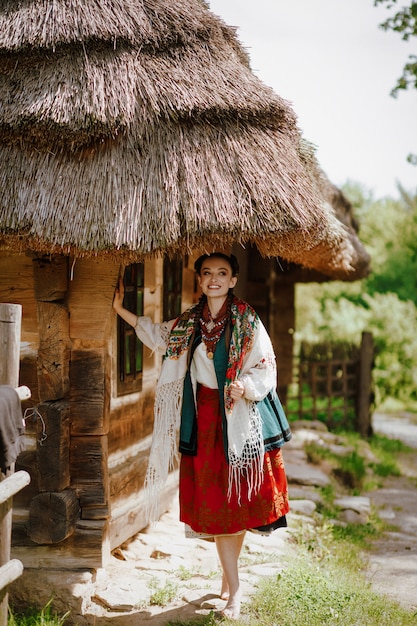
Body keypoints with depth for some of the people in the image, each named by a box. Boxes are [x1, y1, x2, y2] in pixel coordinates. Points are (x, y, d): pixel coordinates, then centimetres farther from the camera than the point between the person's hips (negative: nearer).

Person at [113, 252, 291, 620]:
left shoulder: (246, 321, -5)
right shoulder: (188, 323, 8)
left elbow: (265, 369, -6)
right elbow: (156, 335, 24)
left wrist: (244, 387, -25)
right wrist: (120, 309, 20)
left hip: (239, 417, -3)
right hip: (204, 417, 4)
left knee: (238, 501, -1)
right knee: (213, 504, 4)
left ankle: (230, 575, 18)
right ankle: (234, 589, 14)